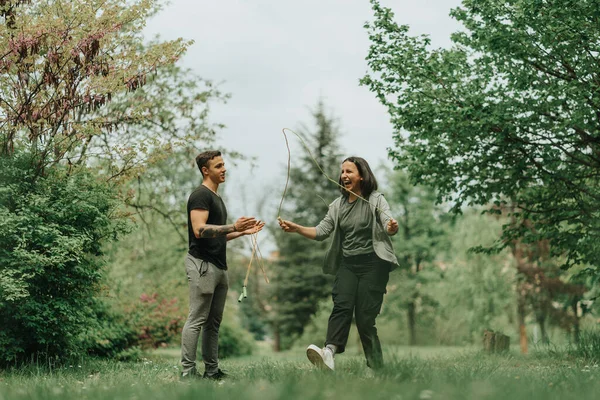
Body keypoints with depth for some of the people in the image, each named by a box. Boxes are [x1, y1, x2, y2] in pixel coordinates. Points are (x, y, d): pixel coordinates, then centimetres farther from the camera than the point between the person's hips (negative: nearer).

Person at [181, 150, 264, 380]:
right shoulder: (201, 196, -10)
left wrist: (243, 232, 16)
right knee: (197, 320, -10)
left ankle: (212, 370, 14)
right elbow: (200, 230, -22)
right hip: (202, 264, -10)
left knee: (213, 322, 10)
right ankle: (188, 372, -8)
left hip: (218, 266, 10)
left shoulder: (216, 198, 20)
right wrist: (233, 227, -25)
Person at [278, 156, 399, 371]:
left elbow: (387, 225, -16)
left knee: (365, 315, -7)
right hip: (347, 264, 4)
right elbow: (321, 231, 9)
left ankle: (376, 367, 1)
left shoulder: (376, 200, -2)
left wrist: (392, 228, -40)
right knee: (342, 305, -18)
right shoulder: (338, 205, 13)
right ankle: (329, 352, -39)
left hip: (373, 264, -4)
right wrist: (296, 228, -7)